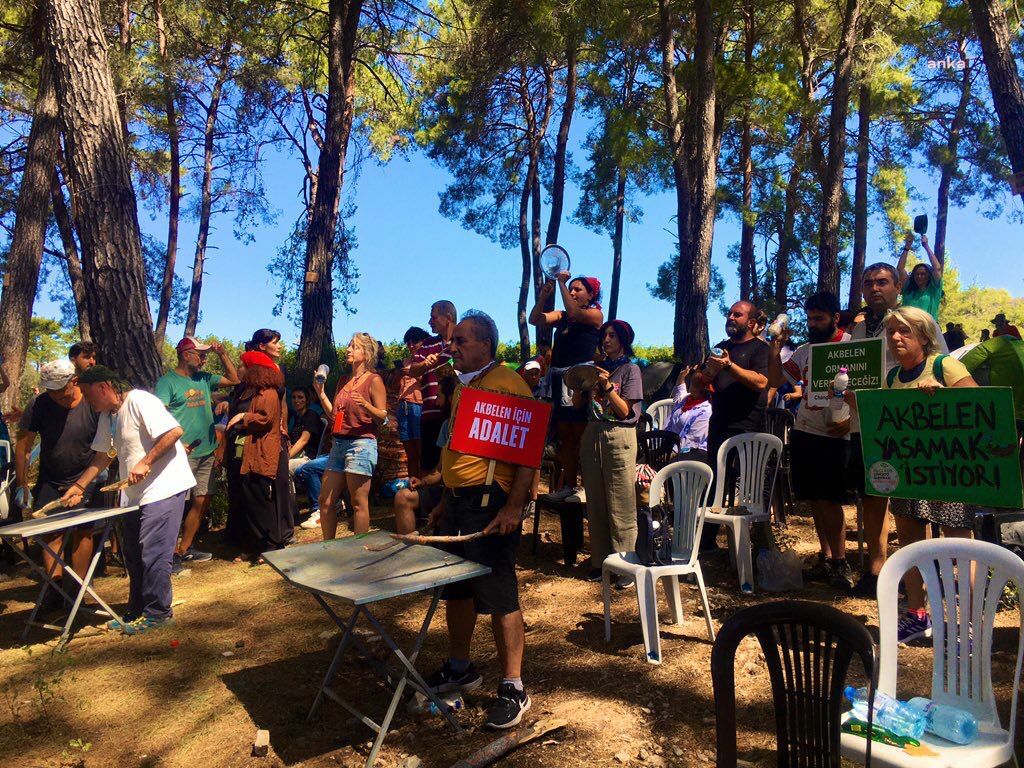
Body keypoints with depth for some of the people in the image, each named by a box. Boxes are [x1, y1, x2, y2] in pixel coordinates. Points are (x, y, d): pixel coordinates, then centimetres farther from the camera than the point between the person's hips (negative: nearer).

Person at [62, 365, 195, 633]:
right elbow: (103, 456, 21)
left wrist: (146, 463, -24)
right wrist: (79, 486, 11)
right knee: (133, 554, 15)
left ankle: (157, 613, 6)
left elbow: (175, 431, -24)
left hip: (164, 488, -10)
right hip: (136, 494, 10)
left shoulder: (139, 401, -14)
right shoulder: (107, 416, 14)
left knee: (153, 554, -6)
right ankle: (137, 612, 27)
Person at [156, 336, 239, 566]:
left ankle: (184, 549, 21)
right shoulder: (167, 382, -5)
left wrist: (223, 354, 10)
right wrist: (176, 444, -22)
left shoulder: (204, 378, 15)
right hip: (183, 453, -7)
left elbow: (233, 380, 20)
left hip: (207, 452, 7)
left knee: (202, 501, 10)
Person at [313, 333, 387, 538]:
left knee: (359, 504, -4)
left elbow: (382, 417, -6)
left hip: (361, 444, -8)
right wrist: (321, 394, 11)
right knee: (325, 501, 8)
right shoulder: (343, 382, 19)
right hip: (339, 444, 8)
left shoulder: (374, 380, -2)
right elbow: (334, 415, 19)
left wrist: (365, 403, -22)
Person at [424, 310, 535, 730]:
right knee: (456, 587, 17)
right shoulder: (462, 387, 16)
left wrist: (514, 507, -22)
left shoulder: (506, 384, -11)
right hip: (458, 499, 9)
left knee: (498, 594, -3)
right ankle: (459, 668, 35)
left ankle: (513, 688, 10)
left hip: (492, 501, -9)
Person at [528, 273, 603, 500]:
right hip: (559, 379, 6)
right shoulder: (561, 315, 15)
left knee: (580, 434, -7)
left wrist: (562, 283, -12)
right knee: (565, 435, 9)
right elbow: (535, 319, 2)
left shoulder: (596, 315, 1)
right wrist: (544, 296, -9)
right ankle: (568, 484, 17)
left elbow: (574, 313, -17)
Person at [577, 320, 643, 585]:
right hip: (592, 435, 5)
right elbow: (577, 403, 12)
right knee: (595, 504, 8)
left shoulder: (630, 370, 1)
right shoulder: (597, 367, 14)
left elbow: (625, 411, -7)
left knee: (621, 506, -5)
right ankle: (600, 560, 17)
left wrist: (607, 386, -19)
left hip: (619, 437, -5)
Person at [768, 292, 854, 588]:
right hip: (804, 431, 6)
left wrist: (850, 420, -17)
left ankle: (840, 563, 3)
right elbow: (775, 380, 10)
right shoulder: (804, 351, 11)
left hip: (835, 434, -6)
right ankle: (825, 557, 20)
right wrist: (775, 347, 0)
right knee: (814, 498, 10)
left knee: (829, 498, -7)